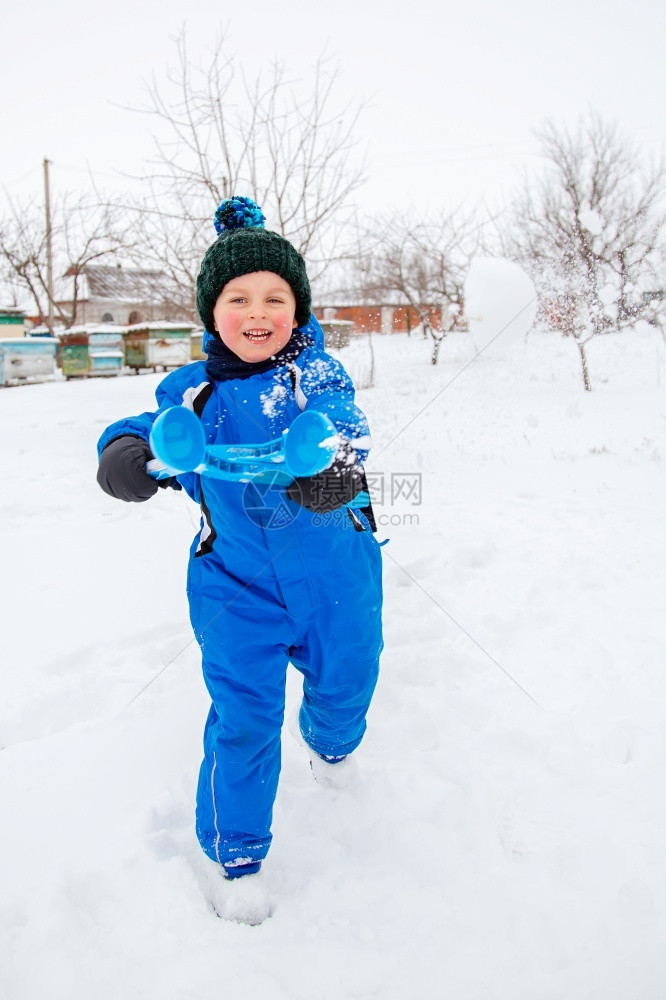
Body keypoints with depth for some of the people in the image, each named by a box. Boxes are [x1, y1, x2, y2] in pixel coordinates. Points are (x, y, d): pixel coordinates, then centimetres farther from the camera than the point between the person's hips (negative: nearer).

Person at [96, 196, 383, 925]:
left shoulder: (317, 372, -10)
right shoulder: (191, 391, -4)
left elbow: (339, 419, -26)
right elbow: (154, 432, 3)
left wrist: (334, 458, -51)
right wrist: (127, 452, -23)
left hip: (333, 574, 1)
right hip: (236, 584, 0)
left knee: (346, 681, 20)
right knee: (243, 718, 1)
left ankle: (331, 741, 61)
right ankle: (236, 854, 29)